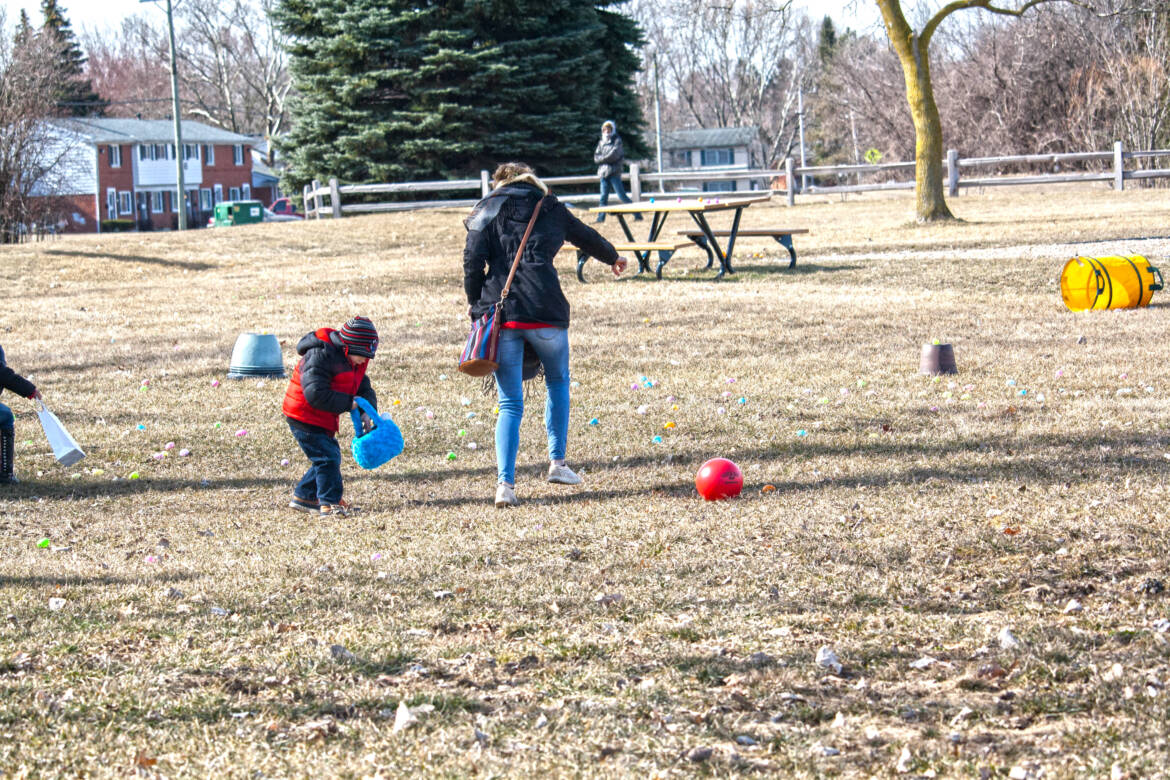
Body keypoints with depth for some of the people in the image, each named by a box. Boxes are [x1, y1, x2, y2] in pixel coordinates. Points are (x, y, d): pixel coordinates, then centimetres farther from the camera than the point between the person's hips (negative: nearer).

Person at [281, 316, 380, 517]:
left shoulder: (355, 360, 3)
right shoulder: (321, 356, -26)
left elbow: (364, 387, 8)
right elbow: (316, 394, -32)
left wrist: (366, 411, -12)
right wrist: (348, 403, -25)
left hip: (323, 420, 10)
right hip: (303, 416, -10)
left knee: (329, 457, 16)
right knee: (328, 457, -13)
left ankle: (303, 497, 28)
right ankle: (330, 503, -6)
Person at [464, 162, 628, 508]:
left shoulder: (487, 210, 12)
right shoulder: (549, 207, 16)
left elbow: (473, 260, 1)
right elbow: (586, 236, 33)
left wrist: (477, 305, 10)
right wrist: (613, 257, 53)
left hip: (500, 312, 0)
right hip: (545, 311, 0)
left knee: (510, 404, 4)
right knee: (558, 382, 26)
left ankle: (505, 482, -9)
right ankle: (557, 463, 20)